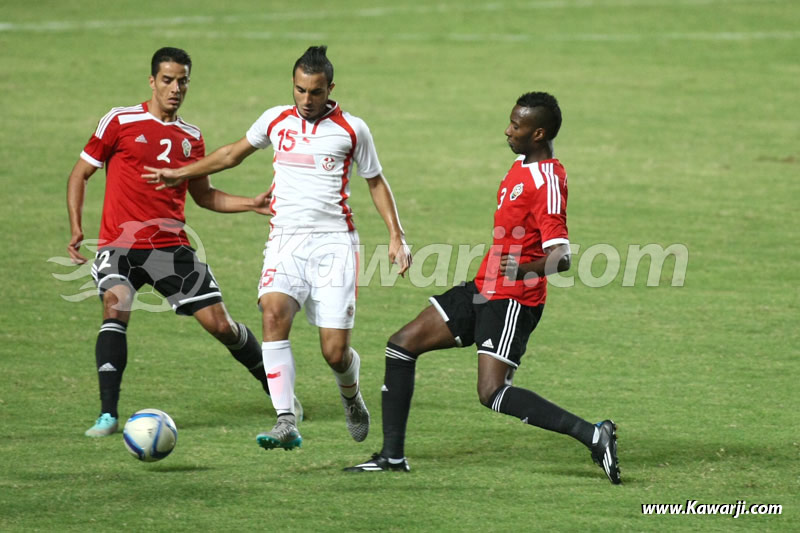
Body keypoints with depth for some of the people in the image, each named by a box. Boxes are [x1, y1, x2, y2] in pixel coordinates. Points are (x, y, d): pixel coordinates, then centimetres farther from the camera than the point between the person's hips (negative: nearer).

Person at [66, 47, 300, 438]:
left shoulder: (191, 137, 11)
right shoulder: (120, 122, -1)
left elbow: (203, 195, 22)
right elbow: (80, 174, 4)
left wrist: (251, 204, 8)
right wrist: (75, 228, -7)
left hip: (171, 245, 3)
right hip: (119, 243, -3)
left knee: (219, 323, 1)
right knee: (116, 306, -30)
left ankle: (275, 389, 25)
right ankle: (108, 415, -28)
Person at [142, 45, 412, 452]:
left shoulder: (351, 129, 2)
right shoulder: (276, 121, 9)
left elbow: (375, 181, 14)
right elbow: (233, 154, 26)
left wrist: (396, 236, 7)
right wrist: (183, 173, 30)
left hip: (333, 243, -2)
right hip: (285, 240, 2)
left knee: (335, 352, -8)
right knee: (273, 313, -27)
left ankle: (351, 396, 30)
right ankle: (286, 423, -31)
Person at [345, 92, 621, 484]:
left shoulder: (547, 183, -20)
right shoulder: (522, 165, 10)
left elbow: (560, 258, -28)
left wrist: (526, 269, -43)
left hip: (513, 301, -10)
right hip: (482, 290, 10)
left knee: (492, 393, -19)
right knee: (401, 346, 7)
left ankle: (592, 436, -14)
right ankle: (392, 456, 13)